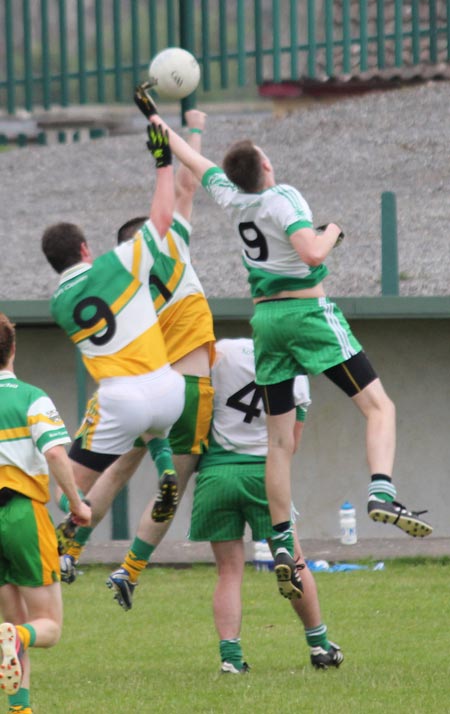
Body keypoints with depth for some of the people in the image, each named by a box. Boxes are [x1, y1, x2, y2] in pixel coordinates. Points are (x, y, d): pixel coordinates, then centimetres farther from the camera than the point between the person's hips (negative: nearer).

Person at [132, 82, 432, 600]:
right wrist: (331, 233, -5)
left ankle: (281, 543, 5)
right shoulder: (283, 199, -13)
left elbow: (195, 161, 21)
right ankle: (382, 494, -31)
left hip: (265, 319, 6)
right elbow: (311, 253, -26)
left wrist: (156, 119, 35)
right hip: (308, 312, -6)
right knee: (379, 406, -8)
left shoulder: (231, 199, 5)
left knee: (280, 441, 8)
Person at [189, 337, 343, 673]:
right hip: (261, 471, 0)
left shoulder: (222, 352, -2)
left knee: (229, 571, 6)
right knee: (292, 562, 14)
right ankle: (319, 644, 23)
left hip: (214, 471, 0)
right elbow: (289, 446, 8)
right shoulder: (296, 381, 3)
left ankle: (230, 655, -3)